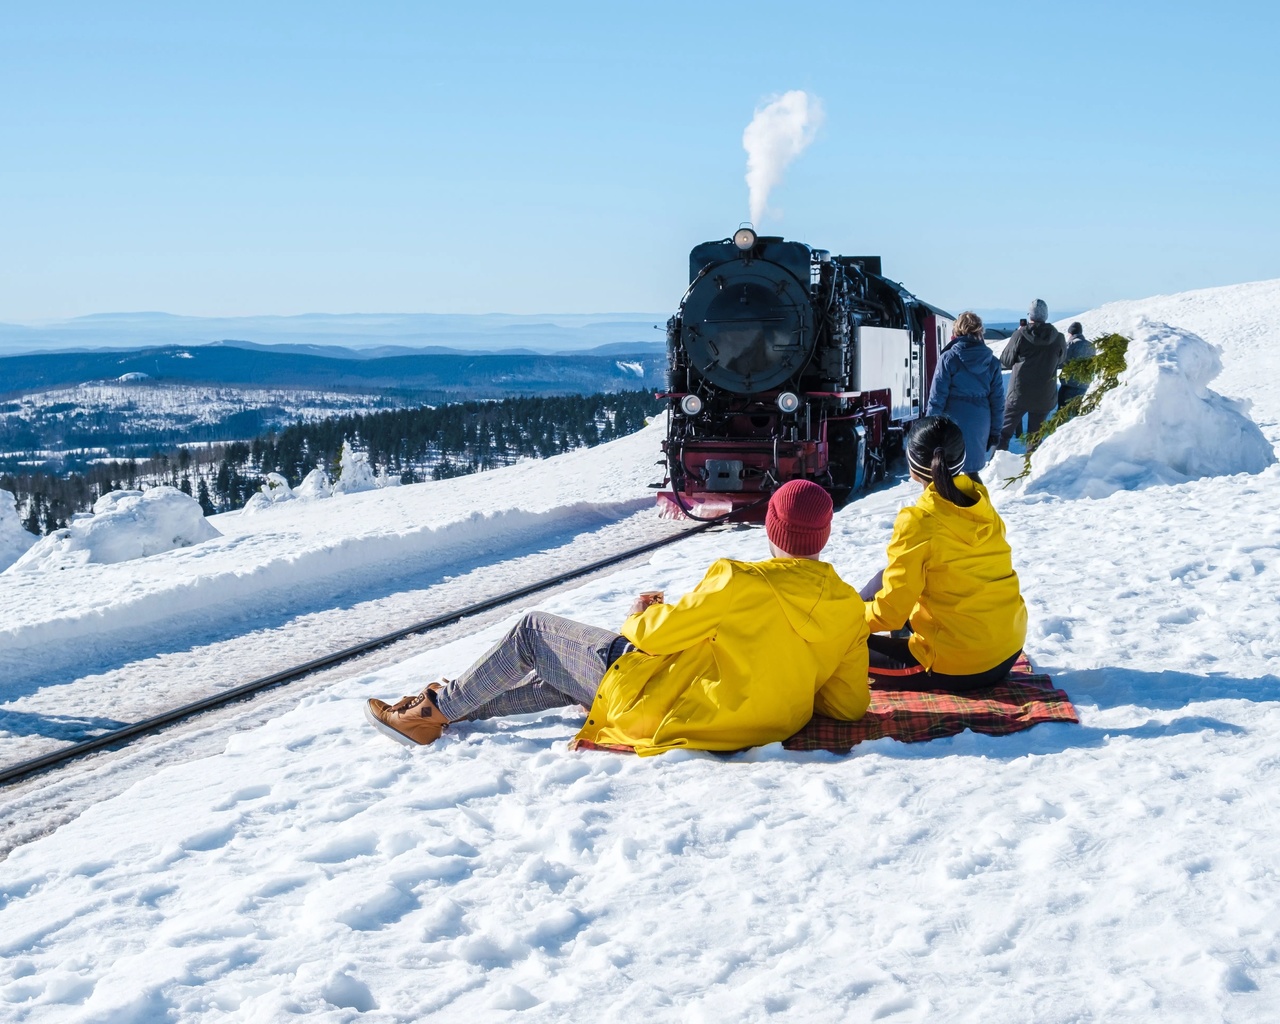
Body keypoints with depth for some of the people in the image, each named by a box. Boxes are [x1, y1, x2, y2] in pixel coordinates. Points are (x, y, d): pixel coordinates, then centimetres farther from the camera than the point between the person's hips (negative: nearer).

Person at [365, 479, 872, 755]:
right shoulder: (849, 610, -8)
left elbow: (658, 633, -14)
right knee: (559, 677, 28)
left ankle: (436, 711, 25)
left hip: (660, 708, -7)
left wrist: (640, 616, 9)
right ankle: (455, 704, 42)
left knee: (533, 631, 12)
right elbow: (851, 704, -2)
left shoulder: (743, 584, -24)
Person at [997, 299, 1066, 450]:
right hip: (1045, 397, 2)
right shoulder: (1058, 338, -5)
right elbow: (1061, 360, 14)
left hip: (1019, 394, -2)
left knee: (1004, 431, 9)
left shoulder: (1020, 336, -12)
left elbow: (1005, 361, -1)